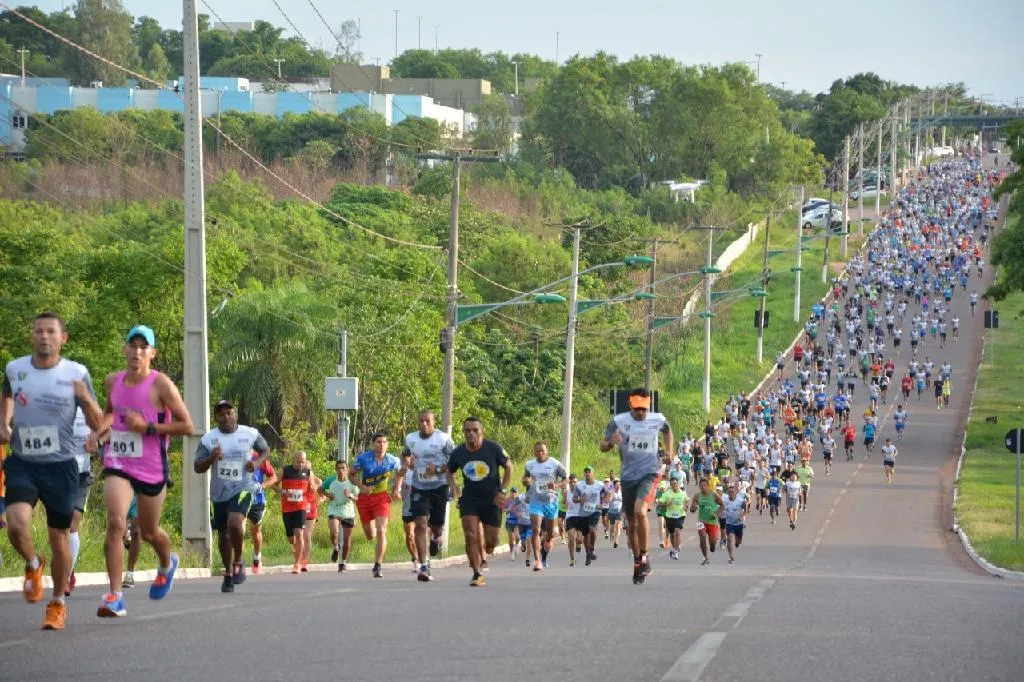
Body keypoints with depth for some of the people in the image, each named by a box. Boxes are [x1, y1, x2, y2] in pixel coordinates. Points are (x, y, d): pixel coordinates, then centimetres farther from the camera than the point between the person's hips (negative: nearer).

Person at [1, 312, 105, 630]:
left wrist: (86, 398, -18)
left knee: (59, 536, 7)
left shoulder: (76, 374, -4)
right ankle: (33, 565, 11)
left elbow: (97, 424, 0)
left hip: (60, 464, -1)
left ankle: (58, 603, 27)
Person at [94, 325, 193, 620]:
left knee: (149, 533, 13)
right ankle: (115, 597, -19)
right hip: (118, 463, 2)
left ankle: (167, 565, 50)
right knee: (115, 523, -19)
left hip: (152, 467, -2)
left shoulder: (161, 384, -11)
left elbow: (186, 426, -11)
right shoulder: (112, 381, 5)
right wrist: (99, 430, 7)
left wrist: (147, 427, -19)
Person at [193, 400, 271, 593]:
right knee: (223, 535, 11)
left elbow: (265, 450, 15)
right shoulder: (208, 439, -3)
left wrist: (257, 462, -6)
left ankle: (238, 562, -5)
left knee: (234, 523, -27)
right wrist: (211, 458, -21)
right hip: (219, 493, 3)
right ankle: (228, 573, 31)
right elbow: (197, 468, -1)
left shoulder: (250, 434, -3)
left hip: (242, 489, -3)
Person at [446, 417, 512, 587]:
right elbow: (449, 471, 12)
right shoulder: (458, 453, -6)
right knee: (471, 536, -14)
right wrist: (453, 485, -8)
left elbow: (508, 467, 1)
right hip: (469, 498, 1)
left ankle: (483, 555, 39)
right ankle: (477, 574, -6)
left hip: (491, 499, -1)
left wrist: (502, 491, -6)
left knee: (491, 540, 4)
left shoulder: (493, 448, -12)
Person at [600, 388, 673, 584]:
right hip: (628, 476, 2)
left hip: (650, 473, -2)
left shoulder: (658, 420, -3)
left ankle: (644, 558, -15)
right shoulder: (619, 421, -6)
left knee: (640, 511, -26)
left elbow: (667, 430, 22)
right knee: (632, 524, 8)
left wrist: (669, 452, 10)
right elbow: (603, 447, -4)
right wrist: (611, 442, -26)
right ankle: (637, 563, 26)